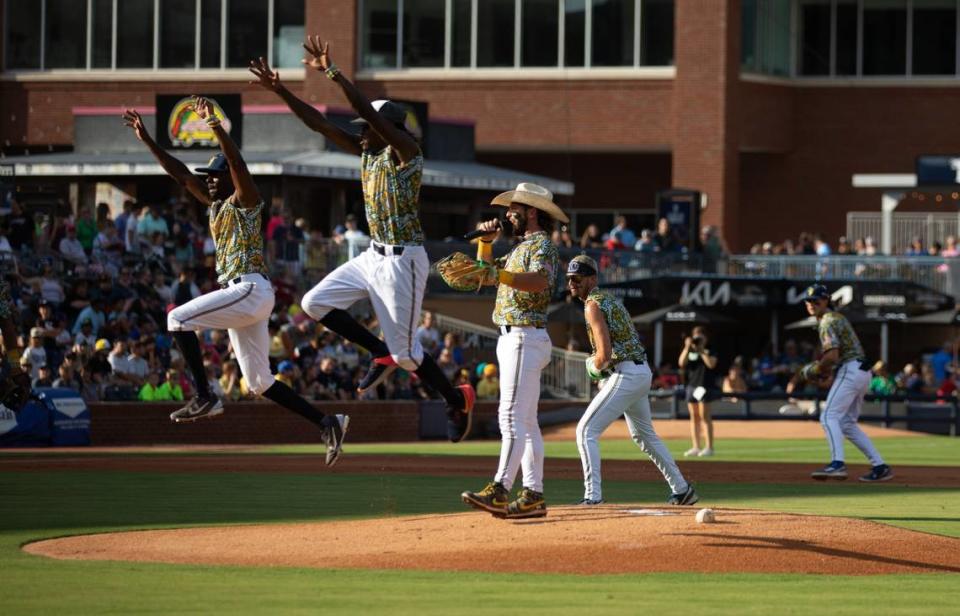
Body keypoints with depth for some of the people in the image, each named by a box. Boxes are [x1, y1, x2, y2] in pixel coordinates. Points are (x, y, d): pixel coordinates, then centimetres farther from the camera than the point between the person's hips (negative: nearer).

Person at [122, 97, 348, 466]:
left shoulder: (245, 200, -4)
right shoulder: (215, 204, 19)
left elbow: (237, 162, -22)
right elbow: (180, 174, 20)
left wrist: (215, 125, -34)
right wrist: (147, 141, 15)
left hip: (250, 289, -10)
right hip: (240, 295, 10)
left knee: (178, 318, -16)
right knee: (260, 383, 7)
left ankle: (204, 398, -20)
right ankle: (327, 423, 6)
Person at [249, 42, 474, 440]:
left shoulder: (405, 152, -15)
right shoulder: (367, 152, 8)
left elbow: (370, 113, -30)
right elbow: (321, 125, 6)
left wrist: (334, 74, -36)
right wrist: (280, 92, -1)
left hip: (402, 260, -8)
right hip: (374, 255, 8)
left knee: (404, 351, -4)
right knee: (315, 303, 3)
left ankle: (457, 399, 19)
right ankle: (381, 354, 14)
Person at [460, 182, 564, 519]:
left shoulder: (541, 244, -11)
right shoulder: (522, 247, 21)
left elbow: (540, 280, -31)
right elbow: (489, 274, 30)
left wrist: (499, 274, -44)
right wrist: (485, 242, 13)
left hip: (525, 339, -11)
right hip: (513, 338, 11)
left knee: (512, 416, -17)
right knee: (526, 421, 9)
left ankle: (499, 490, -26)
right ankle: (533, 496, 9)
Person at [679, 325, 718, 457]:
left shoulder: (709, 351, 1)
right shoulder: (688, 351, 13)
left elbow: (711, 364, -15)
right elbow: (681, 363, -2)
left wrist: (701, 350, -15)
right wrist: (687, 347, -9)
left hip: (703, 385, -5)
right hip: (690, 385, 5)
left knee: (704, 416, -8)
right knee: (694, 417, 7)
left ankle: (709, 447, -8)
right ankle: (696, 447, 11)